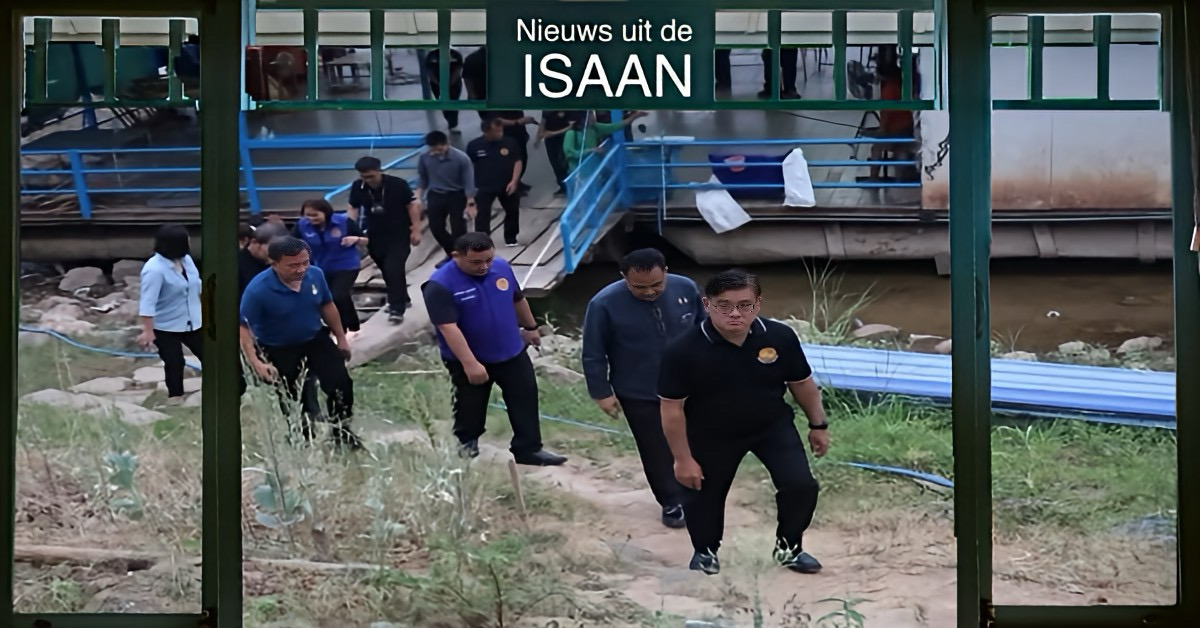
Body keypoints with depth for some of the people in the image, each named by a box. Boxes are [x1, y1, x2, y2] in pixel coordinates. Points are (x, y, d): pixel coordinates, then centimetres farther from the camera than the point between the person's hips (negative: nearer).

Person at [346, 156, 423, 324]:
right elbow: (354, 209, 7)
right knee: (387, 271, 14)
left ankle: (397, 309, -11)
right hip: (375, 237, 4)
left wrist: (416, 230, -8)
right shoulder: (357, 187, -7)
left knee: (394, 270, -15)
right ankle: (402, 299, 35)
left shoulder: (398, 184, -17)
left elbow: (413, 205, -8)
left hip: (398, 236, -4)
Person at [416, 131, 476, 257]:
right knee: (436, 228, 6)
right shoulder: (424, 158, -11)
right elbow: (422, 179, 5)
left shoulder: (461, 158, -20)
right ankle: (452, 254, 28)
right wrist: (418, 198, 0)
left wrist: (470, 204, -18)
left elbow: (468, 182, -15)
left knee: (458, 230, -4)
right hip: (435, 196, 4)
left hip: (457, 196, -3)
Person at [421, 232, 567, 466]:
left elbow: (518, 300, 12)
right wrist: (470, 364, -32)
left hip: (512, 353, 5)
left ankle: (529, 449, 23)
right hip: (468, 361, -5)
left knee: (526, 402, 9)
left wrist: (530, 327, 24)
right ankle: (466, 448, 30)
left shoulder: (502, 268, -6)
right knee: (470, 409, 10)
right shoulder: (440, 284, -25)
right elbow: (448, 327, -28)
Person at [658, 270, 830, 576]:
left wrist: (818, 425, 7)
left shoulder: (779, 337, -21)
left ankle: (789, 547, 21)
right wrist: (682, 458, -13)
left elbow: (802, 383, -3)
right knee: (703, 493, 12)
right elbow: (672, 407, -18)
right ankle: (705, 551, 43)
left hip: (773, 425, 2)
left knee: (801, 485, -7)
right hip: (710, 435, -1)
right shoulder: (683, 350, -29)